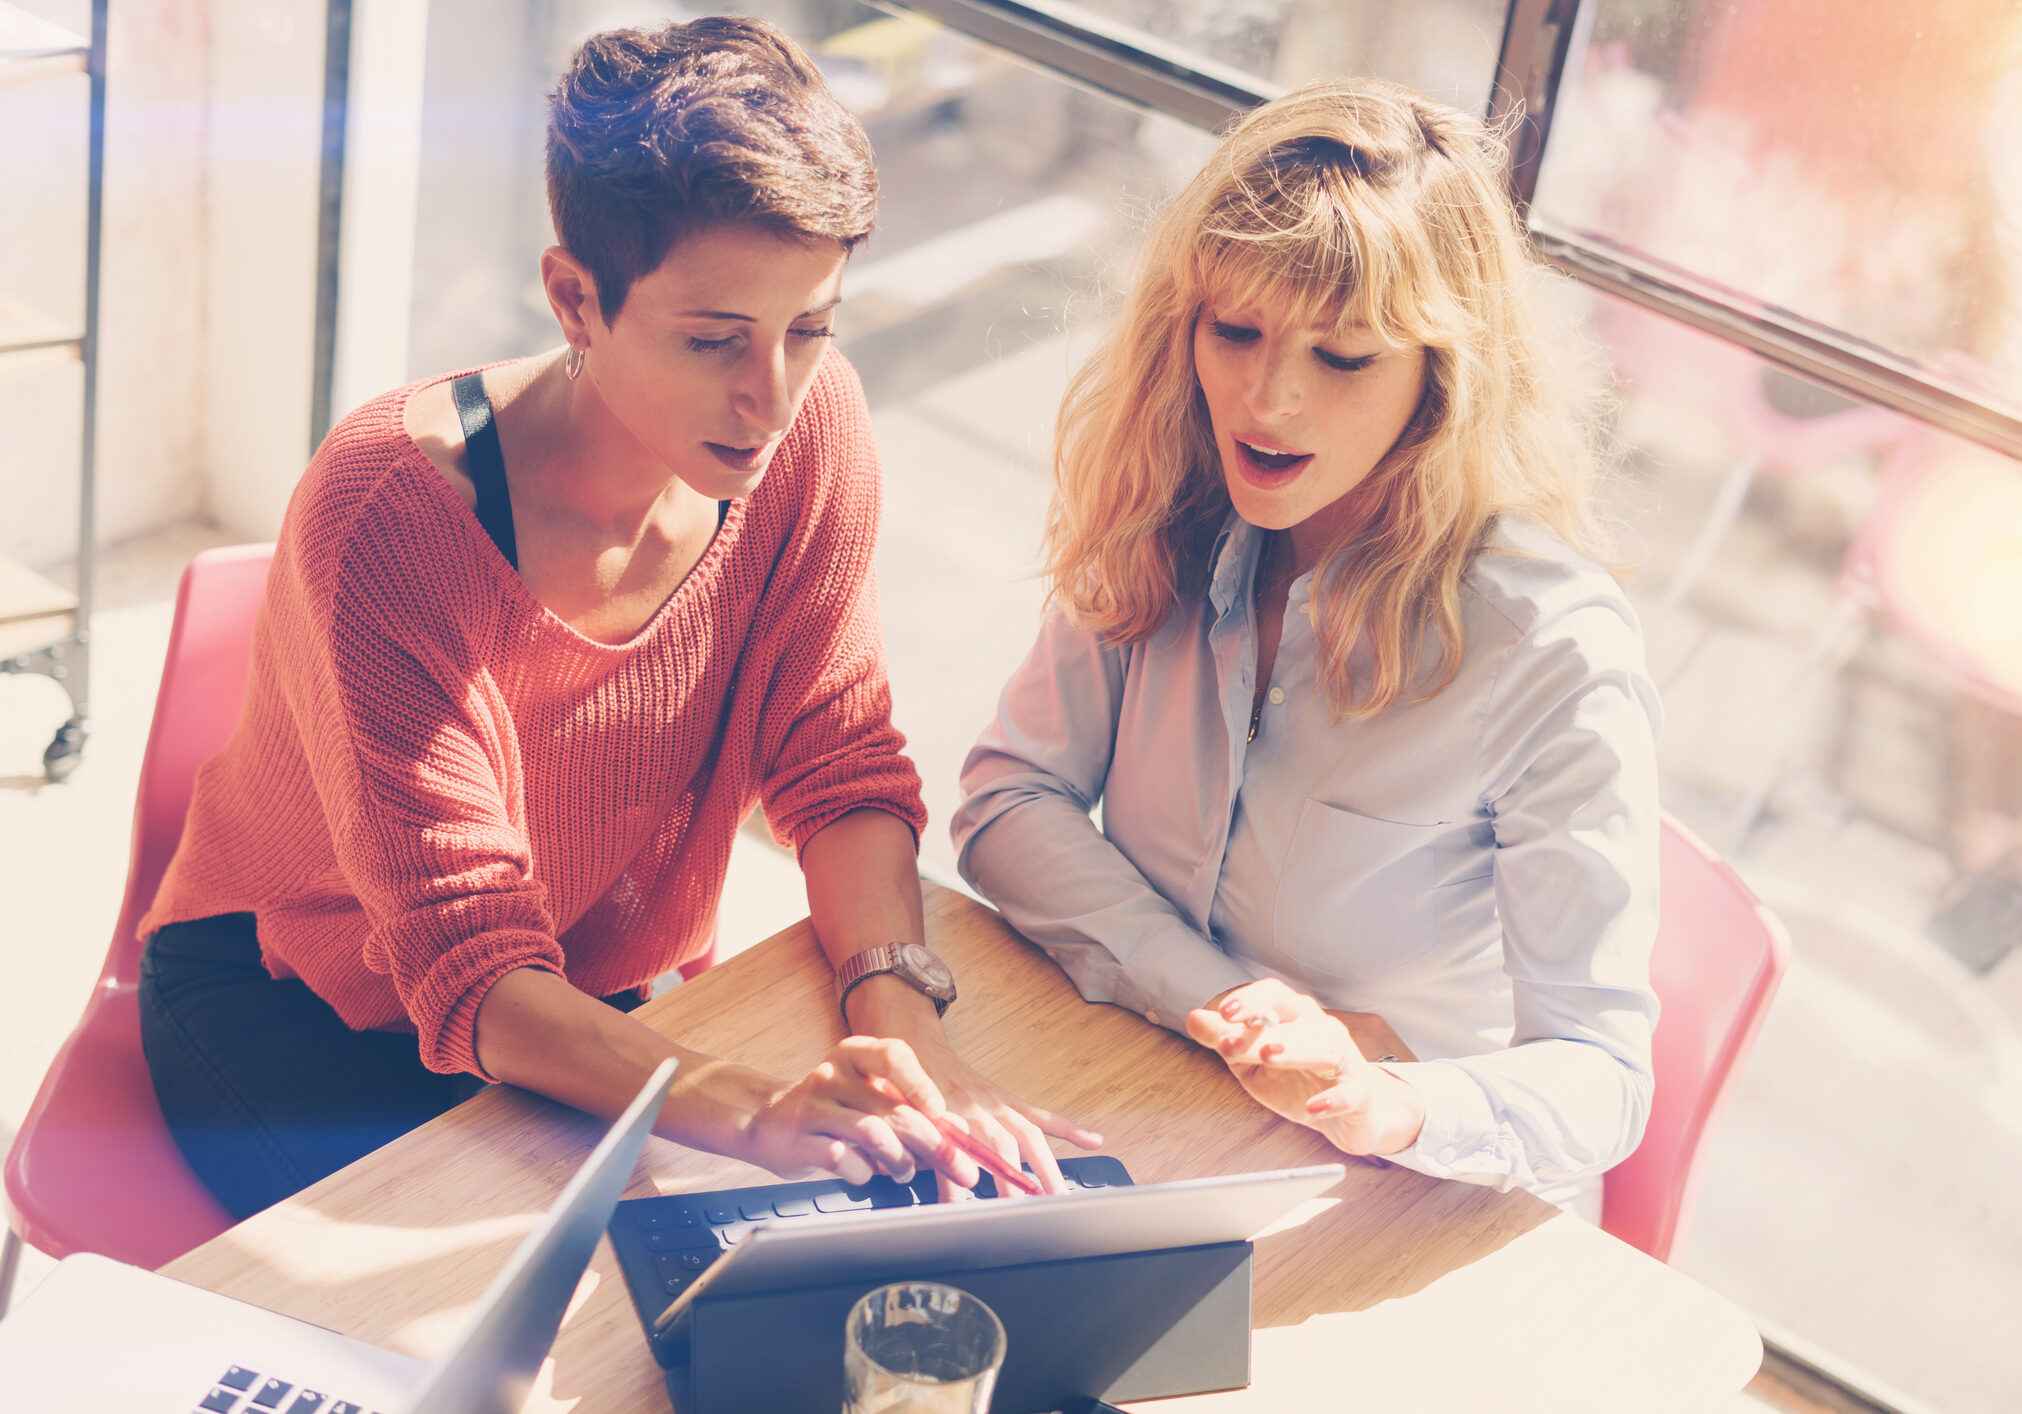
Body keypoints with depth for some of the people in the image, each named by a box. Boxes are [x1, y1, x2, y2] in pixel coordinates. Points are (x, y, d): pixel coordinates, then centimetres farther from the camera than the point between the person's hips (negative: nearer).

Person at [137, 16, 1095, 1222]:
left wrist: (901, 1016, -32)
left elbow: (839, 765, -11)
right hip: (293, 1011, -4)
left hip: (603, 994, 5)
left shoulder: (811, 426, -16)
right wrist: (746, 1110, -51)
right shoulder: (388, 512, -31)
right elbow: (467, 963, -34)